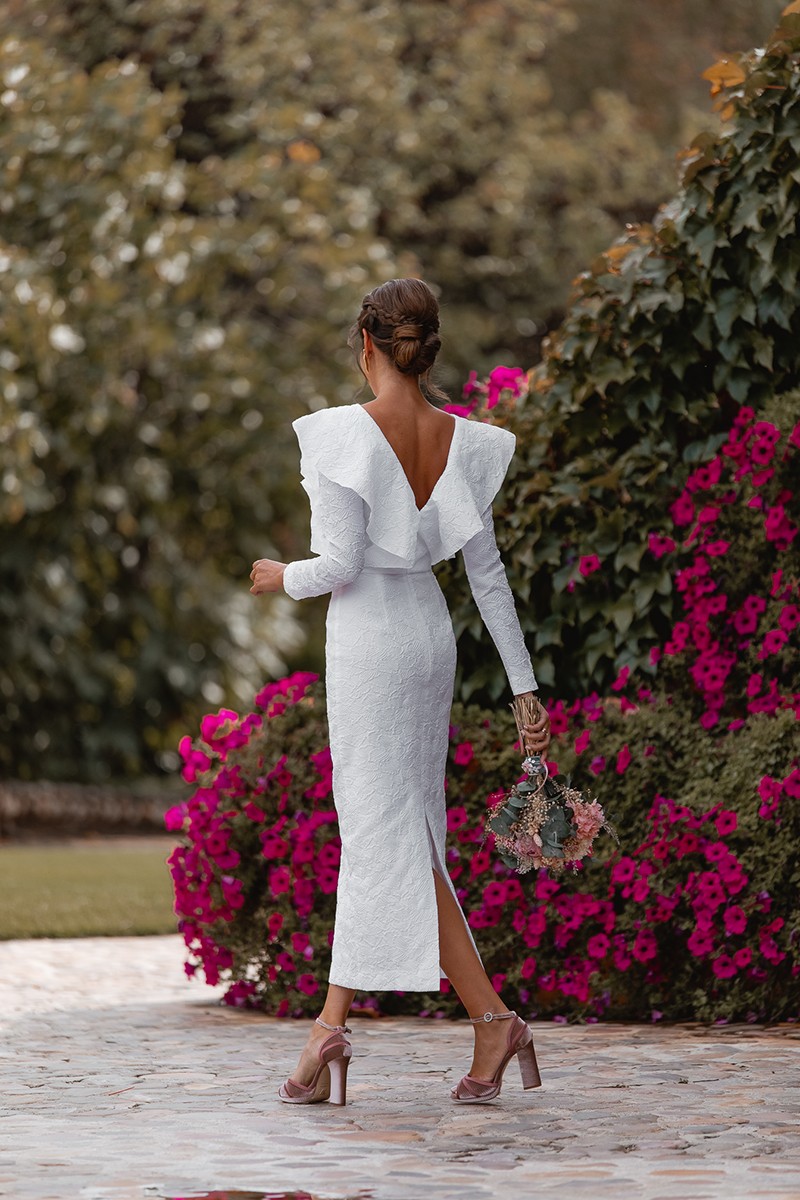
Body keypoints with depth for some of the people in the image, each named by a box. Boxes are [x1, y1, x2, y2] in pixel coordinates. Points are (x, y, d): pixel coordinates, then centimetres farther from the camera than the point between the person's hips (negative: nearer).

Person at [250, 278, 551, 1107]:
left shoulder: (347, 436, -15)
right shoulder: (459, 444, 3)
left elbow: (342, 565, -17)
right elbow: (488, 575, 5)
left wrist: (283, 578, 4)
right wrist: (526, 689, 8)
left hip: (368, 641, -7)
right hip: (431, 635, 7)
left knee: (391, 838, -3)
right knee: (378, 830, 11)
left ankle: (492, 1020, -7)